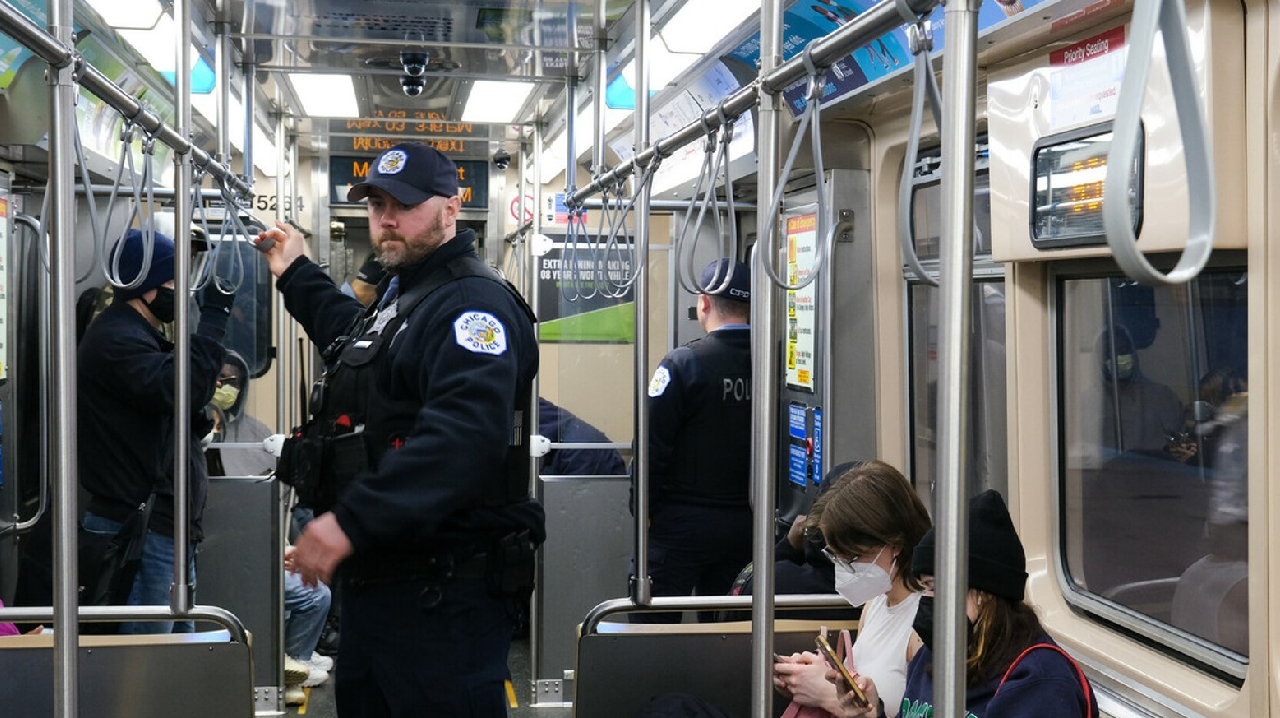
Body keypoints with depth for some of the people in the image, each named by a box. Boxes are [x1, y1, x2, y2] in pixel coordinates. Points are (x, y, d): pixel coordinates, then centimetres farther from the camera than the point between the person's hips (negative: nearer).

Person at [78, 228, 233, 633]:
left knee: (180, 643, 16)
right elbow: (183, 390, -30)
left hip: (164, 522, 11)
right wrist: (213, 315, -24)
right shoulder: (116, 339, -15)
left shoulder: (138, 336, 20)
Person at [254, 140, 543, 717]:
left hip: (443, 596, -11)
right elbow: (357, 339, 45)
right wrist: (296, 276, 43)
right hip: (373, 580, 11)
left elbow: (461, 438, -32)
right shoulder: (402, 293, 19)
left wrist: (352, 522, -36)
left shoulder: (472, 303, -16)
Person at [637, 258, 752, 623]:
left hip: (682, 524, -4)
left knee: (652, 624, 4)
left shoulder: (683, 363, -14)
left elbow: (654, 444, -13)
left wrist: (644, 509, -1)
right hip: (744, 526, 5)